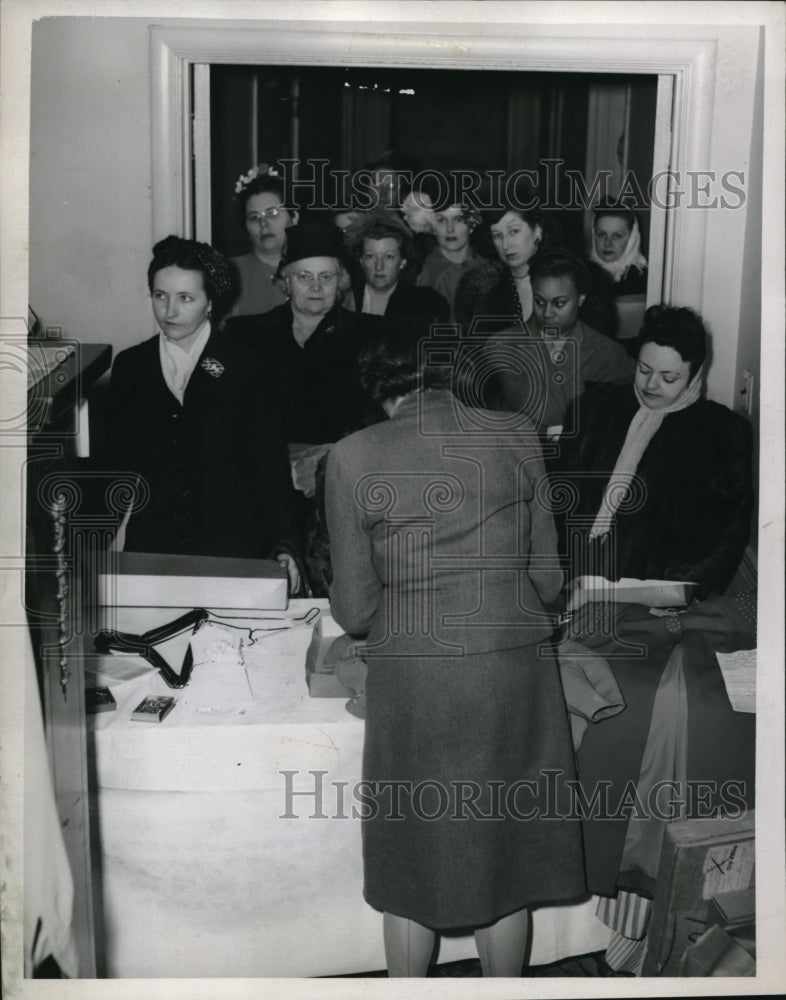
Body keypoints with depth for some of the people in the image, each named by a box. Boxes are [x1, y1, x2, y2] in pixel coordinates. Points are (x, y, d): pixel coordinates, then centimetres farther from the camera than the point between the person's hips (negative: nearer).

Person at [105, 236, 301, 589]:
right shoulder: (129, 366, 7)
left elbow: (270, 461, -2)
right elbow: (118, 461, 10)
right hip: (149, 550, 2)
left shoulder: (242, 365, -1)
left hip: (233, 547, -2)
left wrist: (283, 544, -9)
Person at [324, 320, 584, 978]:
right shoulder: (518, 439, 0)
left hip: (413, 676, -2)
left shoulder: (354, 458, -5)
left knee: (414, 858, 17)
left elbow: (354, 608, -3)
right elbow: (546, 576, 4)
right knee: (504, 852, 19)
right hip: (516, 666, 2)